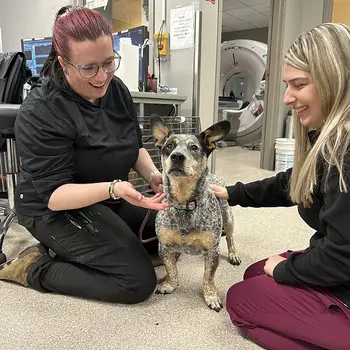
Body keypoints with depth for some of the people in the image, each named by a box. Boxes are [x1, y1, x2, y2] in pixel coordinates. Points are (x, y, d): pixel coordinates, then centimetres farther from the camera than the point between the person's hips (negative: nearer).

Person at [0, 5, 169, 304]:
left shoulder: (116, 89, -4)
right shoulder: (40, 113, -24)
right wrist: (114, 189, -41)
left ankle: (79, 248, 12)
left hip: (111, 196, 8)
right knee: (139, 281, -15)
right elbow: (54, 194, -25)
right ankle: (36, 268, 1)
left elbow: (134, 146, 4)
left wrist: (153, 174, -16)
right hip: (56, 210, -7)